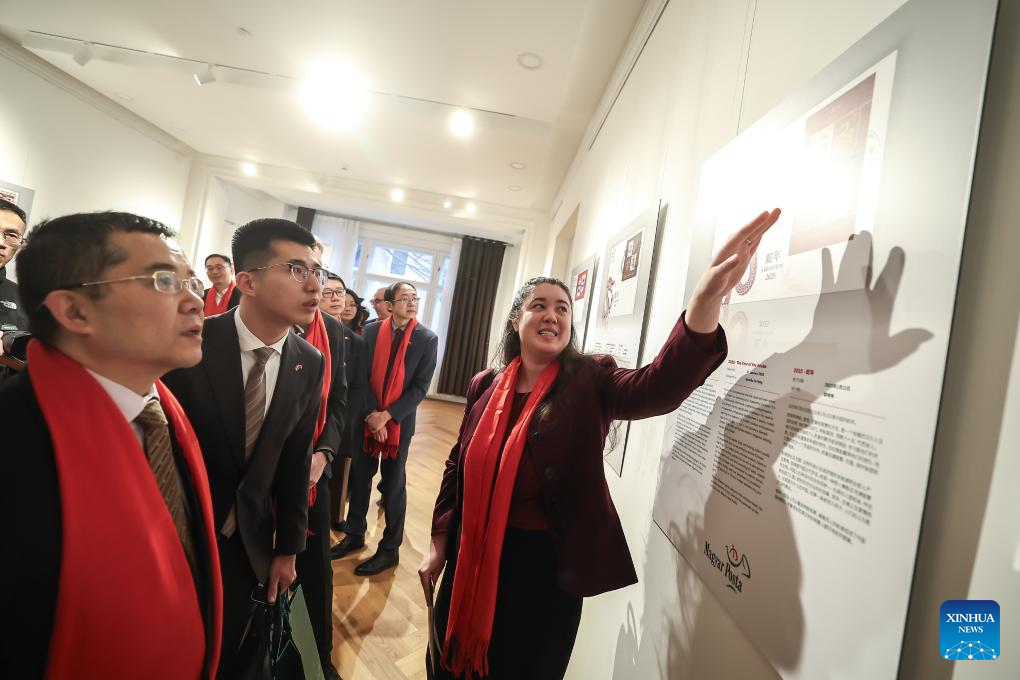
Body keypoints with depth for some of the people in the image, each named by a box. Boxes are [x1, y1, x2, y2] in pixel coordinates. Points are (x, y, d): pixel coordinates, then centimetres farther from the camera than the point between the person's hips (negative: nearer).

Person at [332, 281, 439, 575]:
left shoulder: (427, 339, -7)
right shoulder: (371, 331, -1)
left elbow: (420, 386, -10)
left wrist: (387, 416, -15)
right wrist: (372, 414, -12)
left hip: (399, 422, -2)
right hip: (368, 418, 3)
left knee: (393, 484, 8)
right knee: (359, 478, 13)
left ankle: (390, 549, 23)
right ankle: (355, 534, 34)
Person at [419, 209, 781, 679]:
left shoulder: (590, 382, -11)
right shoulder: (486, 386, -1)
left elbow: (660, 385, -31)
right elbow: (459, 469, 6)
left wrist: (708, 296, -45)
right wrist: (439, 545, 7)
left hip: (547, 567, -3)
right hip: (472, 556, 4)